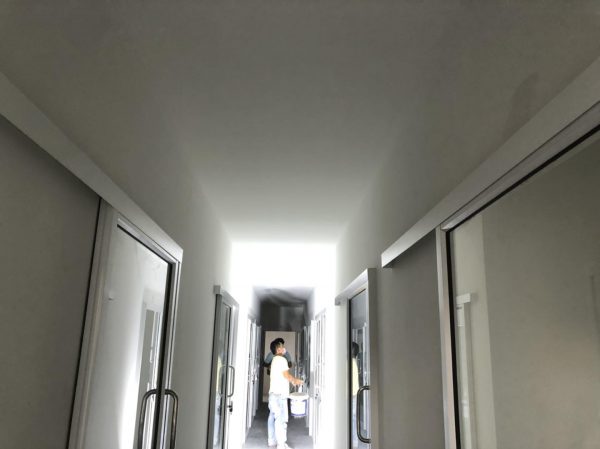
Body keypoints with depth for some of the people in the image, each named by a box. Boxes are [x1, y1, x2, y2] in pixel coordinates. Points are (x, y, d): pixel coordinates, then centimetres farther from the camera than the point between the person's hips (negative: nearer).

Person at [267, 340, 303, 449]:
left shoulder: (274, 360, 19)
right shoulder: (281, 359, -11)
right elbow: (286, 375, -14)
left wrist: (292, 380, 21)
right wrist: (295, 380, 1)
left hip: (273, 392, 10)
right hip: (279, 394, -10)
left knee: (273, 417, 12)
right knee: (281, 419, -9)